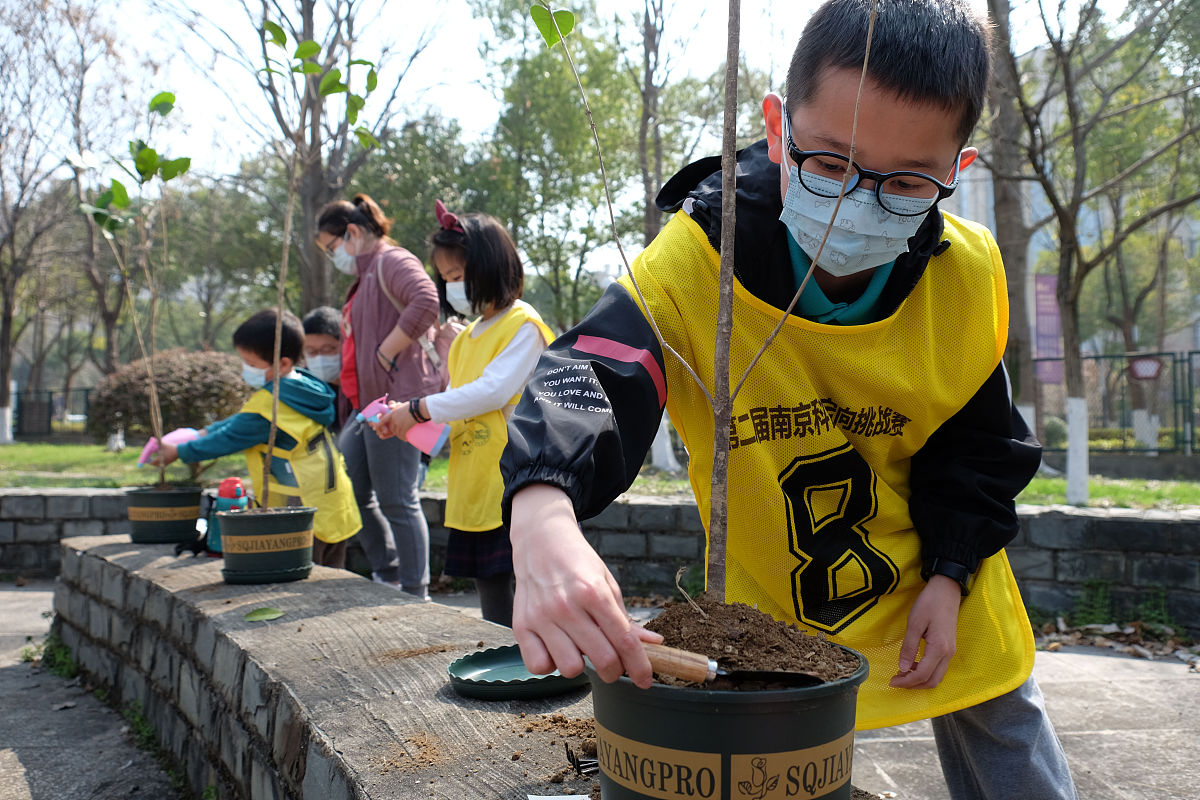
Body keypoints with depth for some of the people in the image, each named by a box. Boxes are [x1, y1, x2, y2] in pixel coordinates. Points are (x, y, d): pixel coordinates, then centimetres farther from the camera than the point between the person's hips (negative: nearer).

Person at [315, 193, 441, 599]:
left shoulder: (392, 261, -9)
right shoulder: (366, 274, 23)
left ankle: (414, 594, 3)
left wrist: (386, 352, -22)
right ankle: (387, 573, 27)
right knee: (348, 488, 15)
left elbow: (426, 302, -28)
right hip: (370, 403, 11)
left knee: (397, 501, -6)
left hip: (396, 398, -11)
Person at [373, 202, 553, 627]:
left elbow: (493, 391, -18)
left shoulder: (522, 325, -8)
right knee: (490, 591, 14)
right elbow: (461, 411, 17)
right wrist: (407, 421, 0)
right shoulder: (465, 340, 18)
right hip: (473, 491, 8)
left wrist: (420, 408, -14)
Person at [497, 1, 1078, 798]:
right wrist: (544, 514, -61)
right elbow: (588, 377, -42)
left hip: (940, 596, 3)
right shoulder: (694, 258, -27)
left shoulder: (968, 273, -16)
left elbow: (976, 444, -1)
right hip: (774, 612, -2)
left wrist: (950, 575, -11)